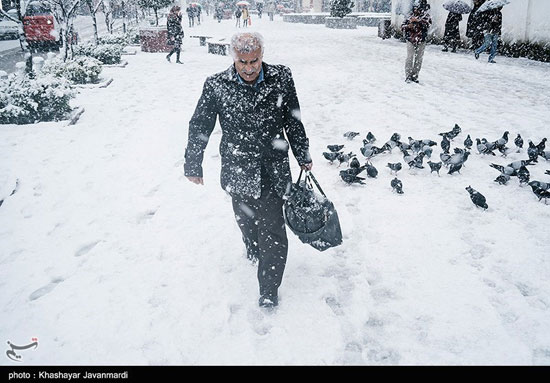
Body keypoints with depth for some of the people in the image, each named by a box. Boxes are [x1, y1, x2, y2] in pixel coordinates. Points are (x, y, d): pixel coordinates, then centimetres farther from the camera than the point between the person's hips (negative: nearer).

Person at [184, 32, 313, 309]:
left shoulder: (281, 78, -4)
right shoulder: (216, 85, -7)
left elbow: (294, 122, 7)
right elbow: (199, 127, 2)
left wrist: (303, 157, 15)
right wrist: (193, 166, 5)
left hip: (273, 171, 0)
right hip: (237, 171, 1)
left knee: (273, 230, -2)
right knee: (246, 220, 20)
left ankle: (269, 289, 15)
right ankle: (253, 250, 53)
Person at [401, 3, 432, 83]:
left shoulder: (426, 16, 3)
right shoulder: (410, 16, 7)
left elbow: (428, 23, -16)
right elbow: (402, 26, 8)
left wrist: (418, 20, -25)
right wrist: (408, 26, -13)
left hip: (421, 41, 0)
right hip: (411, 40, 0)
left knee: (419, 59, 4)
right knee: (410, 58, -7)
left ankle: (415, 76, 13)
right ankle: (408, 76, -1)